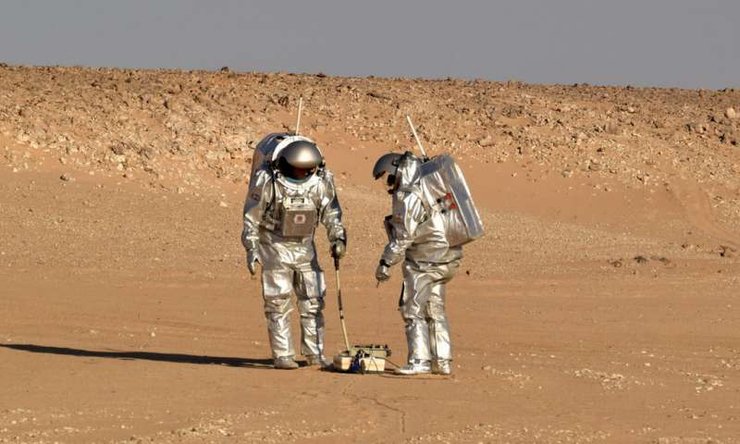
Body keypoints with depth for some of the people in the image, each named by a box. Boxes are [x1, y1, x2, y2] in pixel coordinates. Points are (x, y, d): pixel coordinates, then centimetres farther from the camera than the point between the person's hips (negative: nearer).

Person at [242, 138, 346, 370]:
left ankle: (315, 353, 12)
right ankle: (282, 355, 1)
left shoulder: (321, 181, -9)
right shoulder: (267, 181, -18)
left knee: (313, 300, 4)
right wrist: (251, 249, -11)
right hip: (275, 246, -4)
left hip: (304, 247, 4)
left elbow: (331, 212, 3)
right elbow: (251, 217, -9)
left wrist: (338, 238, -11)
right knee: (278, 302, -3)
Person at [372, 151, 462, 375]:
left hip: (423, 261, -9)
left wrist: (386, 262, -15)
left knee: (413, 310, -4)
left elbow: (403, 235, -19)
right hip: (444, 260, 9)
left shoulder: (407, 197, -16)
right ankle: (442, 361, 14)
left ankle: (419, 361, -7)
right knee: (435, 310, 14)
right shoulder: (425, 190, 11)